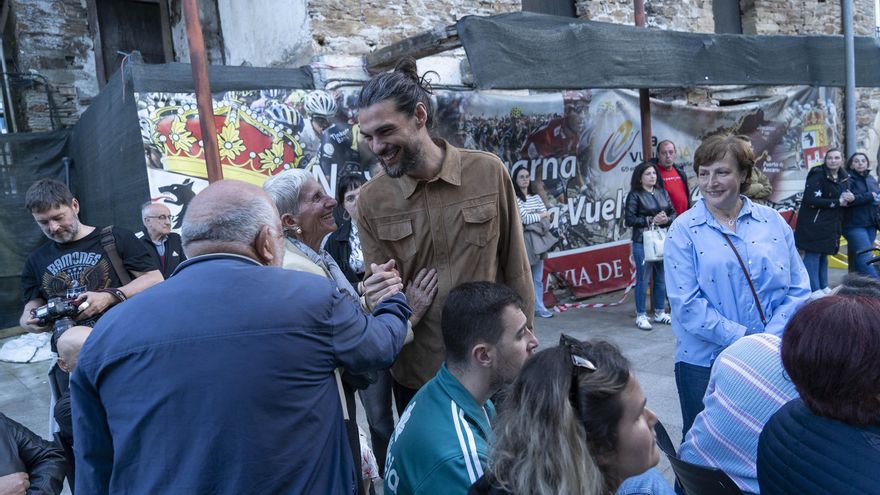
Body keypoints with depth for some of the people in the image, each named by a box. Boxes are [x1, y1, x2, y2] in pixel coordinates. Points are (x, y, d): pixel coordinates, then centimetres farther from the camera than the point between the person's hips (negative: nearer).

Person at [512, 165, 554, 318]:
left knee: (538, 278, 11)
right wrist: (541, 215, 0)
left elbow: (547, 219, 6)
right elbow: (525, 218, -15)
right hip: (523, 241, -6)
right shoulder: (514, 198, -7)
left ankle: (539, 308, 18)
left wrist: (532, 221, -11)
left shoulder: (536, 197, 13)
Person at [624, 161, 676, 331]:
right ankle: (641, 315, 8)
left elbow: (673, 213, 11)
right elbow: (629, 219, -11)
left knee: (661, 278, 12)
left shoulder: (663, 193, 12)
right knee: (643, 279, -2)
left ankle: (660, 312, 25)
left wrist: (666, 219, -10)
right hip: (643, 242, -5)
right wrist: (651, 220, -14)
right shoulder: (634, 195, -4)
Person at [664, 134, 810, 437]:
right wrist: (742, 338, -19)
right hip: (704, 363, -2)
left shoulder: (772, 222, 4)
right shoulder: (683, 231, -5)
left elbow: (798, 289, 2)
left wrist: (770, 338, -12)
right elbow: (687, 303, -13)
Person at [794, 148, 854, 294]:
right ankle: (814, 290, -1)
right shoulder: (818, 176, -12)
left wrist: (849, 198, -5)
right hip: (814, 223, -7)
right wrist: (837, 202, -15)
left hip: (831, 224, 7)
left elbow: (845, 200, 20)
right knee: (813, 255, -6)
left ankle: (823, 287, 23)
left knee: (824, 254, 14)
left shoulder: (844, 178, 12)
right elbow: (811, 200, -20)